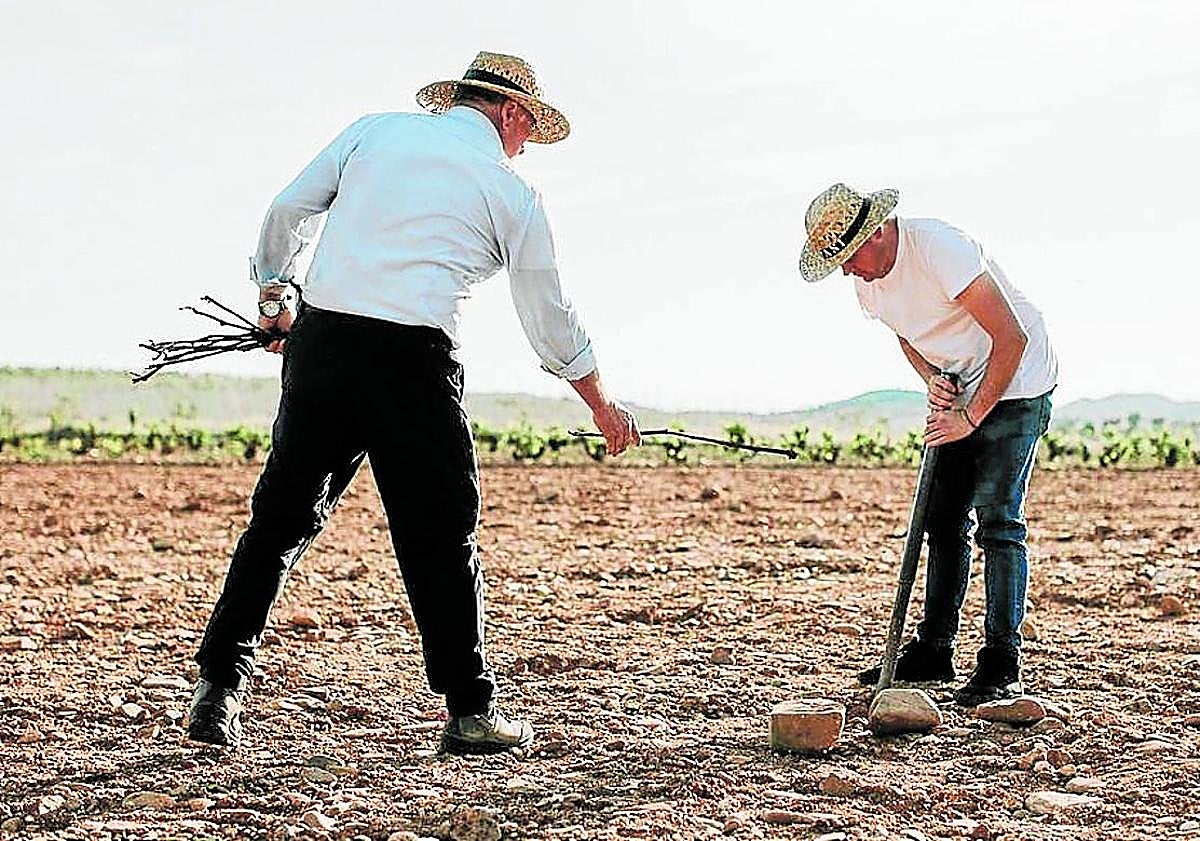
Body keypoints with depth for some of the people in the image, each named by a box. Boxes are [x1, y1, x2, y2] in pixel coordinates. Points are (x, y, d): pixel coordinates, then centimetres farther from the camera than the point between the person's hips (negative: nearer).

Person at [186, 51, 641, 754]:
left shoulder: (376, 130, 15)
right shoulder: (513, 194, 9)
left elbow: (288, 210, 13)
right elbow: (552, 322, 15)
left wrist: (274, 300, 28)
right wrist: (603, 407, 27)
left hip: (318, 339, 3)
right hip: (412, 359, -3)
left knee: (282, 517, 13)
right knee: (442, 537, 6)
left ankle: (219, 689, 14)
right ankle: (471, 711, 11)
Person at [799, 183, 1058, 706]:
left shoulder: (940, 248, -29)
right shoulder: (865, 280, -3)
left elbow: (1012, 338, -27)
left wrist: (971, 417, -24)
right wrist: (933, 380, -5)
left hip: (1015, 387, -8)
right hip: (961, 393, 8)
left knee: (997, 520, -11)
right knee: (942, 521, 7)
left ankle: (1001, 666, -7)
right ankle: (933, 650, 16)